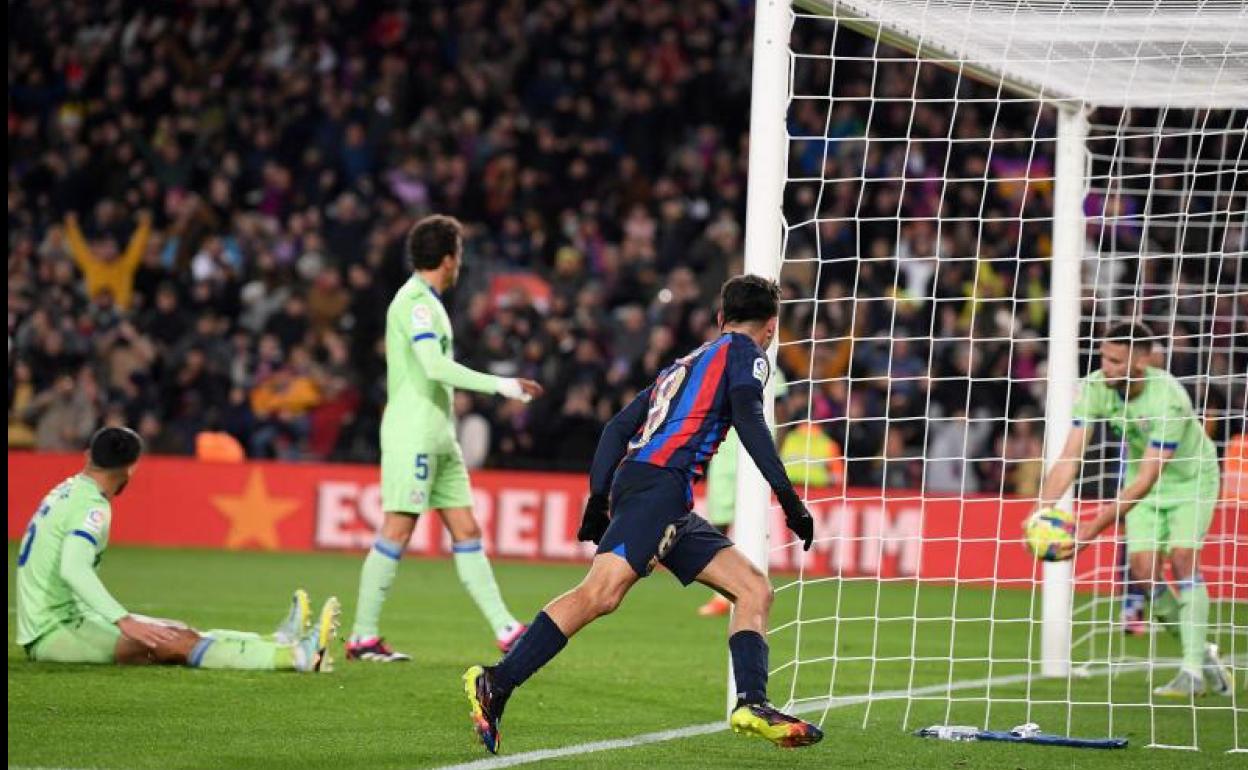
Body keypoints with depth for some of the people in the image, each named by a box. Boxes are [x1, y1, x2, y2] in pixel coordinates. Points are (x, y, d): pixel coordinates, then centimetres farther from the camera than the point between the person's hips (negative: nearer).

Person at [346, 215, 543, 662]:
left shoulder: (426, 302, 18)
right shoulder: (415, 302, -13)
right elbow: (435, 366, -24)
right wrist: (501, 386, -24)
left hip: (438, 437, 10)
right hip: (413, 436, -10)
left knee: (466, 531, 6)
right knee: (397, 531, -9)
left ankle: (506, 630, 4)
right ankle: (363, 637, -5)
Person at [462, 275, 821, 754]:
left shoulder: (682, 367, 32)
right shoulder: (744, 352, 11)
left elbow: (618, 428, 25)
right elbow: (748, 418, -8)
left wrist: (599, 498, 18)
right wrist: (787, 496, -10)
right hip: (658, 480, -9)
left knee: (755, 589, 9)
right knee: (602, 592, -23)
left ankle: (752, 704, -6)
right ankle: (496, 684, -31)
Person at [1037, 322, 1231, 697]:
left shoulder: (1169, 400, -35)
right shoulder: (1095, 388, -21)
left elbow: (1145, 479, -35)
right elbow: (1069, 458, -22)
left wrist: (1097, 525, -41)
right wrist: (1041, 512, -35)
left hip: (1191, 479, -5)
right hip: (1142, 478, 5)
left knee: (1182, 557, -21)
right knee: (1144, 568, -8)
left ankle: (1193, 670, -17)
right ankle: (1201, 652, 12)